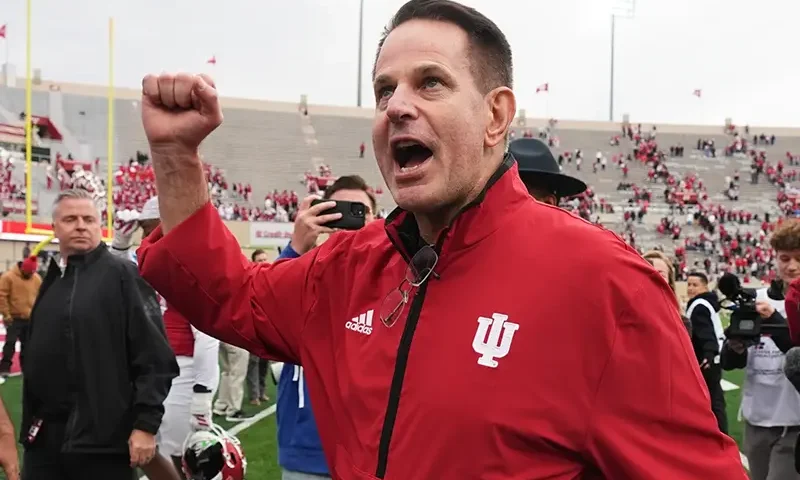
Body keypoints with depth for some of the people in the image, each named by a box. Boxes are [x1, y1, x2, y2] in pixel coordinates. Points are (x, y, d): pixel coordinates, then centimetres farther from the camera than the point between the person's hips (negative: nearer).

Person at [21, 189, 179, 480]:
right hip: (45, 437, 6)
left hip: (103, 439, -6)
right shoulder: (51, 281, 13)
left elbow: (155, 357, -12)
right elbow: (35, 360, 18)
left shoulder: (123, 276, -7)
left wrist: (145, 424, -16)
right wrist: (30, 422, 15)